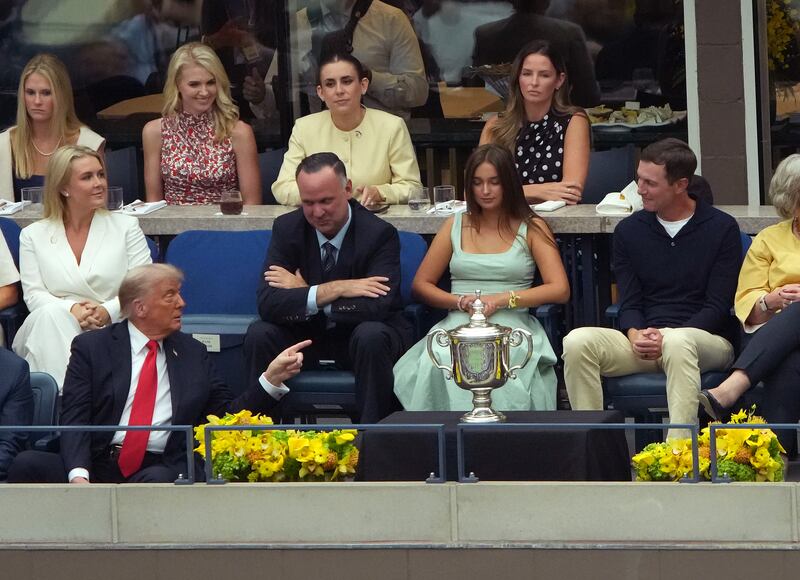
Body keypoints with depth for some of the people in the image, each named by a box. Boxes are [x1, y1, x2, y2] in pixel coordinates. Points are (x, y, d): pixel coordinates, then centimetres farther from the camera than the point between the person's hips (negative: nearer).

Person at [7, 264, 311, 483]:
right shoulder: (92, 347, 10)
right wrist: (78, 474, -20)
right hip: (98, 464, -1)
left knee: (158, 480, -38)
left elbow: (229, 415, 17)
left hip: (159, 468, 1)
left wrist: (272, 378, 4)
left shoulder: (192, 353, 19)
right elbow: (75, 419, -2)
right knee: (27, 464, -28)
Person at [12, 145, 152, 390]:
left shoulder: (126, 226, 14)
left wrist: (108, 311, -15)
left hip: (112, 328, -1)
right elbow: (33, 294, 5)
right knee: (51, 317, -36)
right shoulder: (33, 236, 15)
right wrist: (71, 310, -16)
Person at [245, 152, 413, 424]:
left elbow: (377, 307, -30)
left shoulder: (380, 234, -17)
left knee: (371, 336, -36)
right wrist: (332, 291, -29)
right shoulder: (287, 228, -9)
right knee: (259, 335, -25)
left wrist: (305, 295, -24)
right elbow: (268, 303, -19)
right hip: (306, 334, 3)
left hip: (362, 335, -3)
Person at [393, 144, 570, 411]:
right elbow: (421, 284, 18)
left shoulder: (531, 229, 12)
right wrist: (460, 302, -3)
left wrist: (501, 300, -9)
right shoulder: (456, 226, 21)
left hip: (512, 323, -2)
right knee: (436, 363, -36)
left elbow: (560, 290, 1)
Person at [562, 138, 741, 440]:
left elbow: (717, 307, -3)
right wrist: (636, 335, -16)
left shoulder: (721, 228, 2)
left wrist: (667, 336, -18)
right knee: (577, 341, -25)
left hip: (705, 339, -3)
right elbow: (629, 303, 8)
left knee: (677, 342, -41)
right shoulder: (629, 230, 13)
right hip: (644, 340, 3)